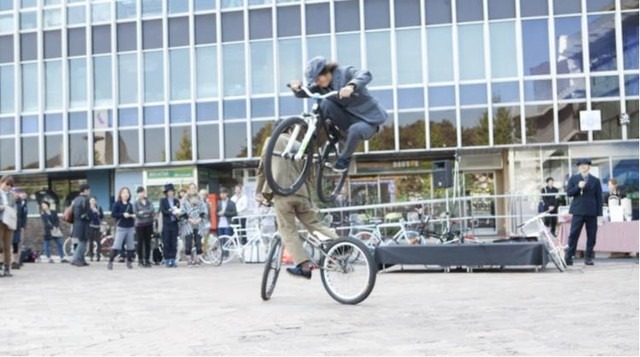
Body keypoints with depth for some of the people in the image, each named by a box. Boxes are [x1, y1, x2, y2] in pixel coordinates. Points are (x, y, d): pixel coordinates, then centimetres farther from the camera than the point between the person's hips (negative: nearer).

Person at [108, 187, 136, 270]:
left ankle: (129, 262, 17)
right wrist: (123, 214, -20)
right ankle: (110, 262, -3)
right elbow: (113, 214, -10)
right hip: (121, 228, -5)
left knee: (130, 246, 6)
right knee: (116, 245, -10)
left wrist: (133, 216, 0)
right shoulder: (117, 204, -2)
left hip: (130, 228, 5)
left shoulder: (130, 205, 12)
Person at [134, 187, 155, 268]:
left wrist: (143, 212, -14)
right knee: (140, 242, -3)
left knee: (148, 242, 2)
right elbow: (136, 213, -8)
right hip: (140, 225, -2)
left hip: (148, 224, 2)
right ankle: (140, 260, 4)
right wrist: (147, 214, -10)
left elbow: (152, 211, -5)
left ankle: (147, 260, 8)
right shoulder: (136, 203, 4)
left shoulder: (149, 202, 10)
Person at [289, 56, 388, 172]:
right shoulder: (321, 85, 2)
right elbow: (304, 93, -4)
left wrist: (351, 86, -55)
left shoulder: (345, 72, -17)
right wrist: (297, 87, -27)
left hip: (367, 119, -5)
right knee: (325, 104, -20)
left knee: (356, 130, -38)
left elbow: (365, 75, -35)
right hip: (348, 118, 5)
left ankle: (345, 157, -10)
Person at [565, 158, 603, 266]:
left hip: (591, 212, 1)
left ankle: (588, 257, 10)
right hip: (578, 211, -1)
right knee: (573, 234, -4)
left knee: (591, 236, 2)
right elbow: (569, 193, 3)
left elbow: (599, 198, 6)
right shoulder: (573, 179, 10)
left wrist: (599, 213, 0)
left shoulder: (595, 180, 8)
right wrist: (578, 187, -14)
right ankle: (569, 257, -3)